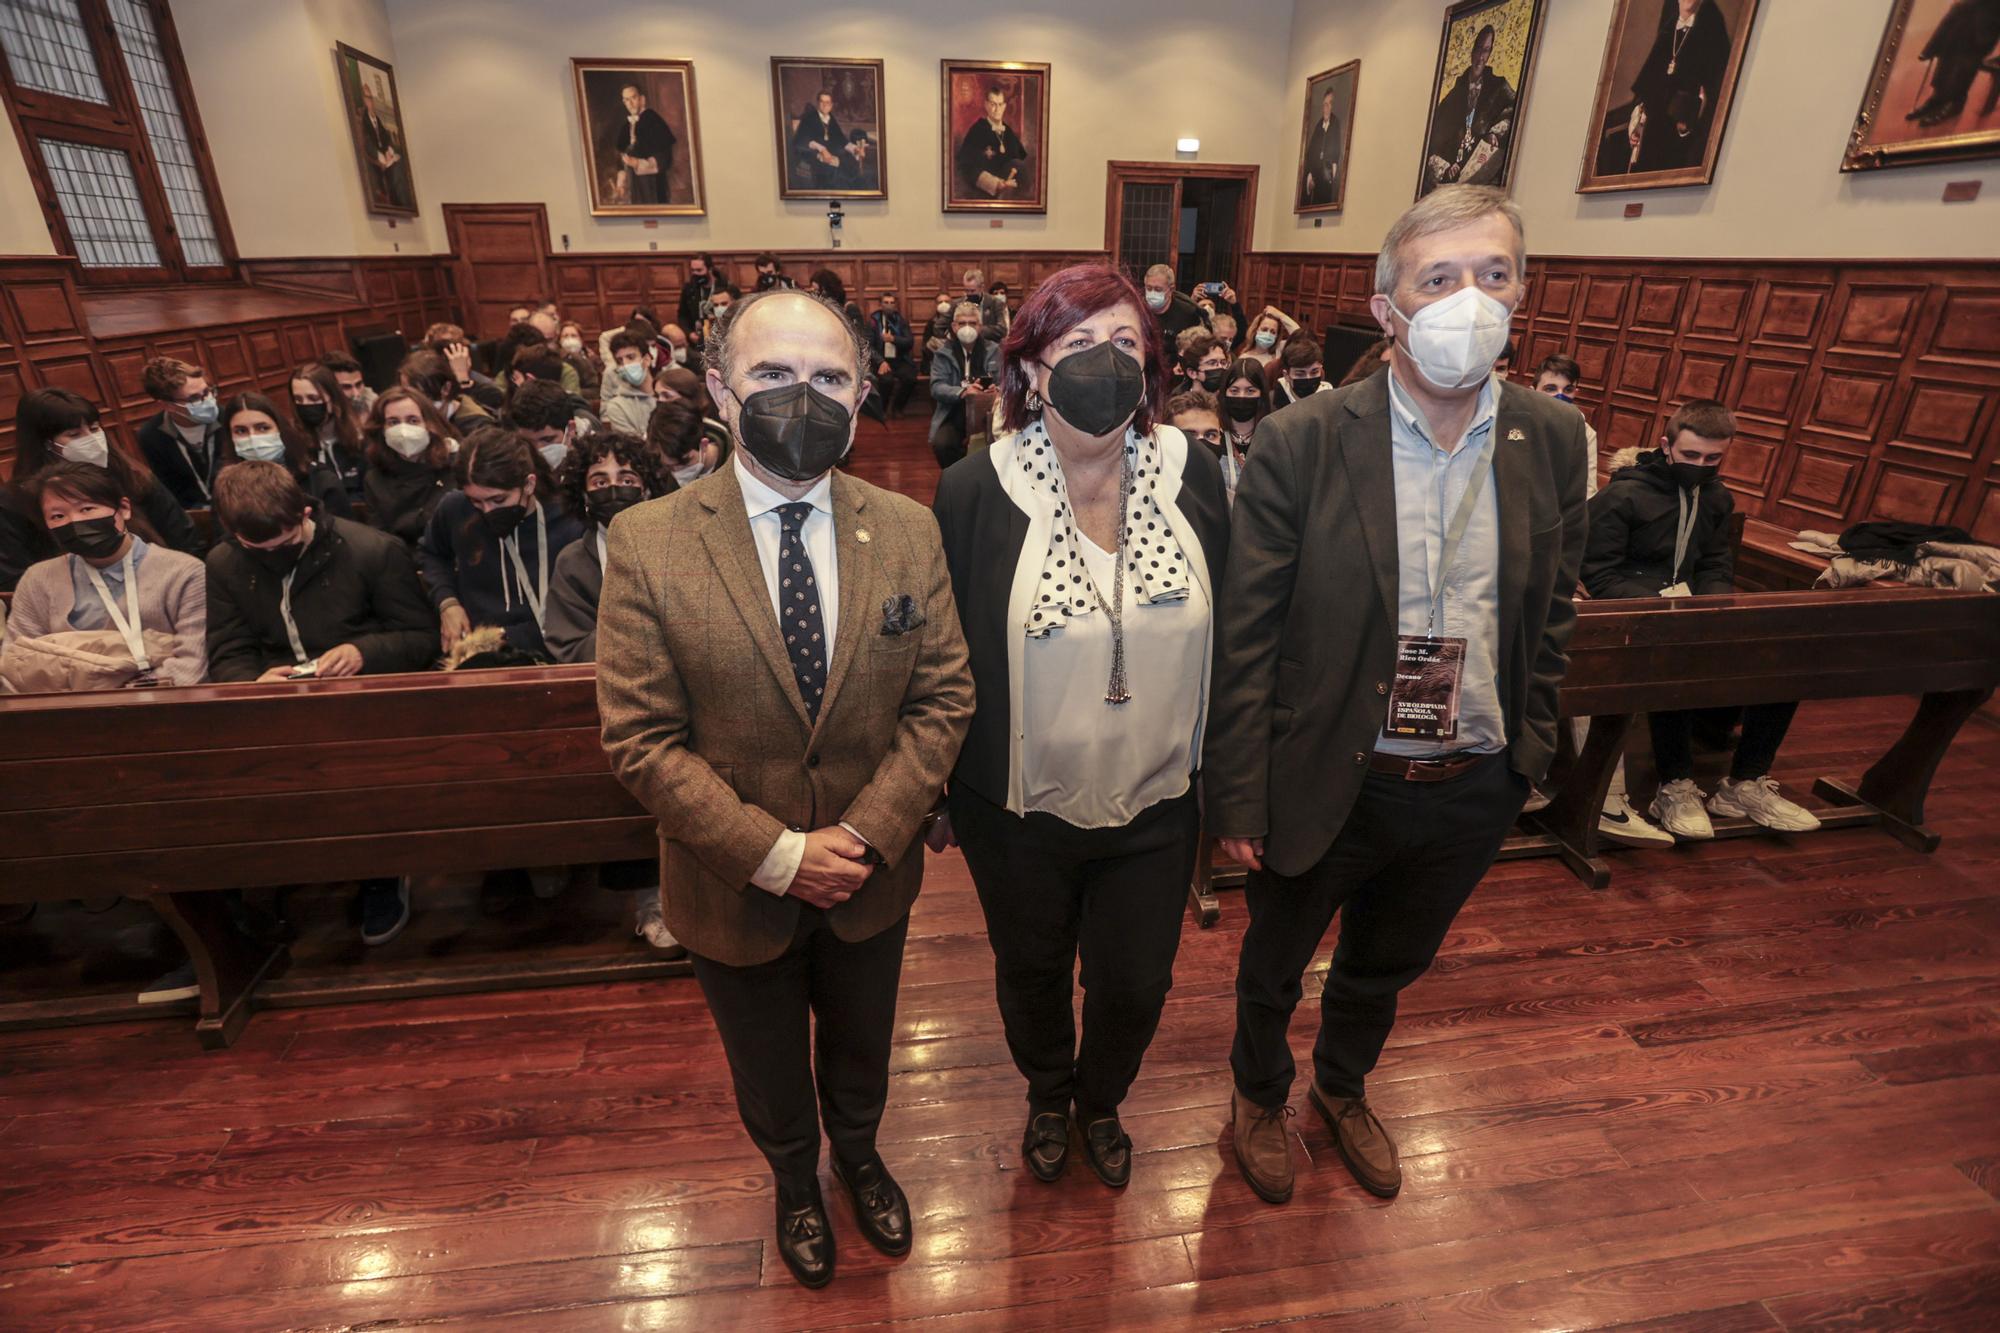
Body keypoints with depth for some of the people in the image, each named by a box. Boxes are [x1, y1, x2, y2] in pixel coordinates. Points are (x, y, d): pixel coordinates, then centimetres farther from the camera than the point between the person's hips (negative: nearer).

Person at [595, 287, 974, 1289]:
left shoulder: (908, 532, -10)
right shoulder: (646, 544, -17)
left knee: (861, 1045, 28)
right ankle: (795, 1180, 60)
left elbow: (943, 697, -9)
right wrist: (773, 854, -20)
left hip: (871, 876, 2)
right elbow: (640, 738, -16)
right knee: (768, 1068, 26)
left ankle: (858, 1155, 62)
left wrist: (867, 833, -19)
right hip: (735, 889, -1)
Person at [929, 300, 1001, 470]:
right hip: (954, 417, 0)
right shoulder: (943, 353, 6)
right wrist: (963, 391, -26)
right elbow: (937, 387, -7)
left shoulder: (993, 350, 9)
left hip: (986, 415, 1)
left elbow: (1002, 383, 0)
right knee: (941, 444, -29)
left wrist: (994, 390, -25)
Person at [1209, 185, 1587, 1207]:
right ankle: (1260, 1097, 53)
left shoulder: (1554, 441, -3)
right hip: (1327, 780, -3)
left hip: (1474, 788, 4)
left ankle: (1343, 1089, 59)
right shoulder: (1300, 443, -18)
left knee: (1386, 968, 28)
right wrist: (1240, 799, -13)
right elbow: (1244, 637, -16)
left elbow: (1551, 617, 7)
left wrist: (1525, 753, 9)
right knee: (1273, 969, 21)